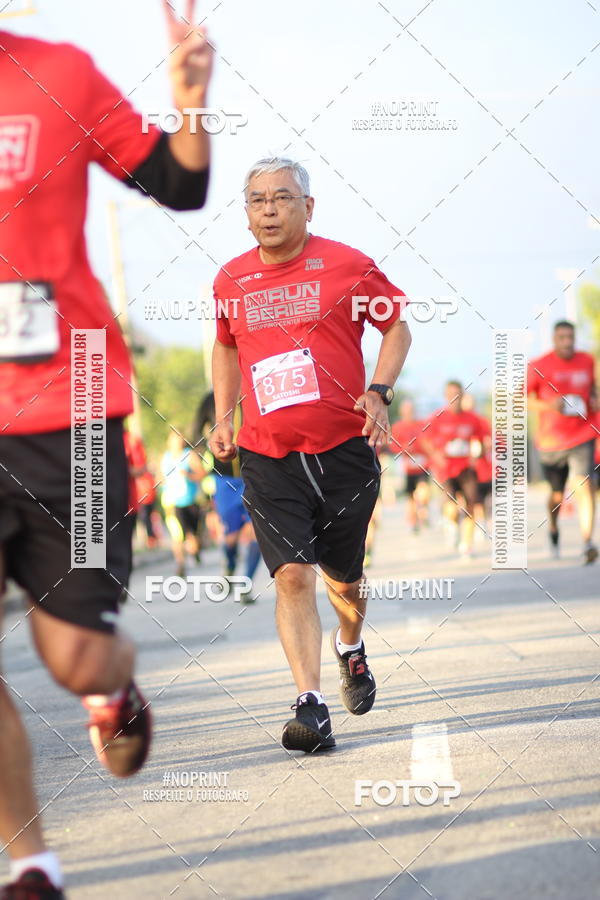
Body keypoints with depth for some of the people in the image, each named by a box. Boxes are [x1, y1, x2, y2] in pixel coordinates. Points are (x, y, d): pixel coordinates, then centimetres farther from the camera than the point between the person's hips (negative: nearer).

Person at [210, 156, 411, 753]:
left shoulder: (347, 266, -2)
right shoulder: (231, 280, 6)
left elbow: (396, 327, 9)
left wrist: (378, 393, -5)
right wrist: (223, 419, 14)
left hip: (345, 449, -1)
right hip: (267, 458, 1)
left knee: (344, 580, 12)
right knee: (292, 576, -13)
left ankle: (351, 648, 45)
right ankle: (311, 706, -16)